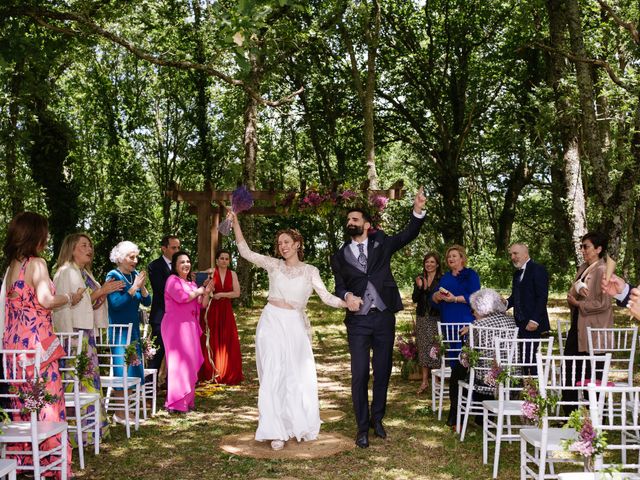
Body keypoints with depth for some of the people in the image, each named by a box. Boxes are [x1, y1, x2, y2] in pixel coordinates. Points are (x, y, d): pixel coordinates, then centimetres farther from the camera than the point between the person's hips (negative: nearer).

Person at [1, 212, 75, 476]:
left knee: (22, 401, 14)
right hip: (37, 341, -8)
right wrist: (70, 297, -4)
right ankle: (51, 462, 2)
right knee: (46, 399, -2)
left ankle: (22, 459, 21)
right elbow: (45, 300, -19)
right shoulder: (36, 263, -10)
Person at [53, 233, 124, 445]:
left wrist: (104, 292, 3)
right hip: (73, 332, -9)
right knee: (78, 379, -8)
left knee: (89, 378, 10)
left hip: (86, 332, 9)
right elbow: (72, 303, -16)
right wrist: (101, 291, -15)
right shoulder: (66, 272, -9)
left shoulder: (85, 274, 17)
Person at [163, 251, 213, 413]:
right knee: (179, 362, -9)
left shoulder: (191, 283, 19)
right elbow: (182, 297, -22)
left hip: (190, 327, 8)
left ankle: (187, 400, 15)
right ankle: (176, 403, -6)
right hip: (176, 326, -8)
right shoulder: (173, 280, -5)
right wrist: (198, 291, -6)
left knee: (190, 362, 8)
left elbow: (202, 305, 17)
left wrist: (206, 293, -1)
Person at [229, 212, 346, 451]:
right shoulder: (274, 265, 7)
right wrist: (235, 222, -6)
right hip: (271, 323, -1)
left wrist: (350, 303, -17)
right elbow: (245, 251, 0)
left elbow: (327, 297, -1)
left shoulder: (310, 271, 7)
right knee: (273, 376, -6)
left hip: (295, 326, 1)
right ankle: (276, 431, 0)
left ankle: (300, 426, 24)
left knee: (300, 377, 5)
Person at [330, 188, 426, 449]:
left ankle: (377, 419, 26)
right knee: (359, 375, -2)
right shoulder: (340, 256, 8)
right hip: (358, 322, -1)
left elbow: (408, 235, -2)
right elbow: (339, 286, 2)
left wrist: (418, 211, -19)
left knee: (383, 372, 9)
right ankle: (362, 427, 10)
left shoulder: (381, 243, 7)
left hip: (384, 318, 1)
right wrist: (347, 296, -21)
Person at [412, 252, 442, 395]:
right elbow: (415, 299, 4)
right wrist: (419, 287, -12)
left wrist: (427, 288, -18)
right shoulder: (419, 279, 9)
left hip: (436, 318, -4)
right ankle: (425, 381, 12)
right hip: (422, 318, 5)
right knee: (423, 349, 6)